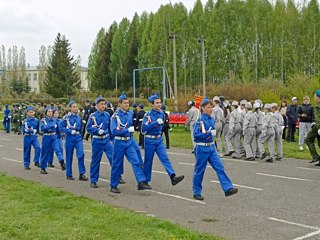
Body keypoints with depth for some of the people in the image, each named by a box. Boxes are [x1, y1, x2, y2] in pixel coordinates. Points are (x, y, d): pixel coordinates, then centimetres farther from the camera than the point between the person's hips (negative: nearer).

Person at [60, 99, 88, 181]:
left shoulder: (79, 117, 7)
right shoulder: (66, 117, -5)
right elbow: (61, 127, -8)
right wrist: (70, 131, -16)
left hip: (78, 138, 3)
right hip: (70, 139, -3)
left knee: (81, 154, -13)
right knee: (69, 157, 6)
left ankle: (82, 174, -6)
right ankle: (69, 175, 20)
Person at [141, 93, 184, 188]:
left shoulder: (161, 113, 5)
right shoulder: (148, 115, -12)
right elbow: (144, 128, -21)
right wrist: (156, 122, -26)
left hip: (159, 140, 4)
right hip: (150, 141, -4)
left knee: (165, 158, -9)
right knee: (148, 161, 6)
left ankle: (173, 177, -21)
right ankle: (145, 181, 21)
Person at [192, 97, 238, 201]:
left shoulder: (212, 119, 8)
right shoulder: (200, 120, -13)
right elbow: (195, 135, -19)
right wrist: (209, 133, -23)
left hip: (211, 147, 6)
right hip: (202, 148, -6)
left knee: (220, 167, -2)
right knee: (199, 171, 4)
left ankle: (228, 189, -3)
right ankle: (196, 193, 16)